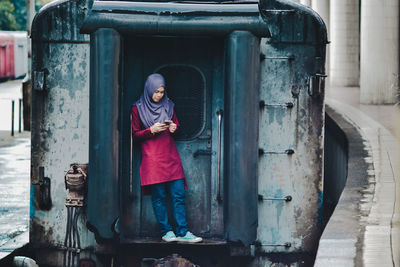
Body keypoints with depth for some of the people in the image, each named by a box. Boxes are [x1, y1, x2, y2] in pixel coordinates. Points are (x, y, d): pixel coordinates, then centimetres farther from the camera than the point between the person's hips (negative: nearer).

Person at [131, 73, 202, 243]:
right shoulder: (138, 109, 2)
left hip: (171, 156, 3)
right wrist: (151, 130, -14)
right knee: (158, 196, -4)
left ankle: (182, 232, -2)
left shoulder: (168, 105, 12)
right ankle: (166, 232, 2)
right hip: (152, 158, -3)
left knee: (178, 194, -3)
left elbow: (177, 124, 23)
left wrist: (174, 128, -1)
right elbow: (135, 135, 2)